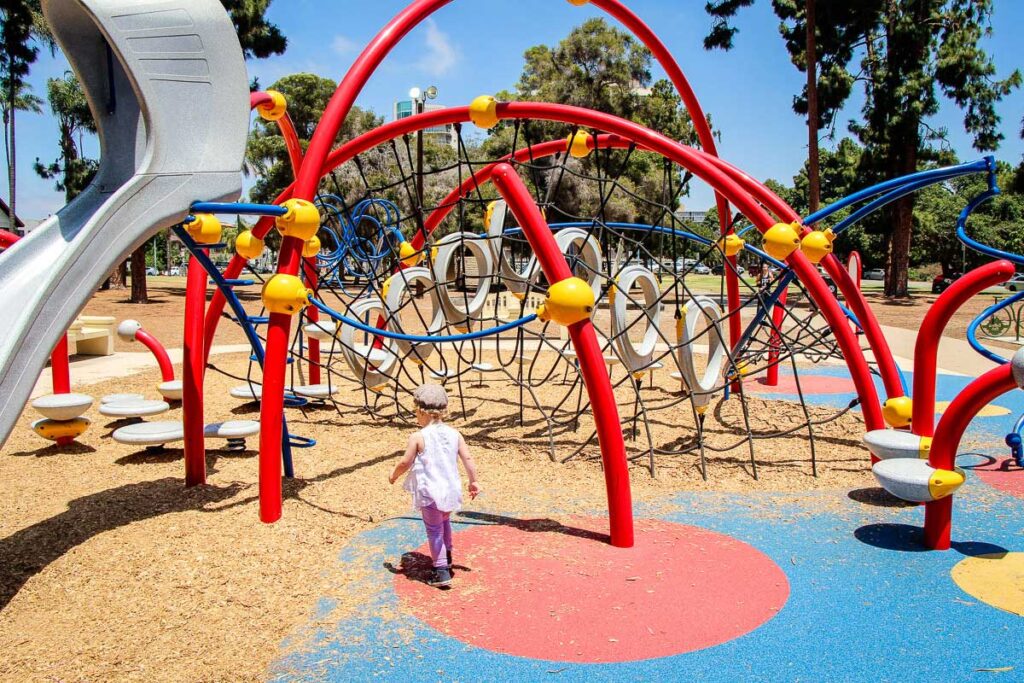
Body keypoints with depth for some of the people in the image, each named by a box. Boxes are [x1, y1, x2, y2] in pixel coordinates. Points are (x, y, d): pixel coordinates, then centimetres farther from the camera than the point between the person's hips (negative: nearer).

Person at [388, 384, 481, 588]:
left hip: (429, 493, -5)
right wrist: (473, 481, 10)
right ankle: (447, 557, 46)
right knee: (444, 522, 29)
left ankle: (442, 571, 4)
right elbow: (467, 459, -1)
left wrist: (394, 475, 10)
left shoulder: (418, 437, -15)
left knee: (434, 530, 5)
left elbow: (405, 463, -10)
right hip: (450, 490, 6)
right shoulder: (454, 434, -2)